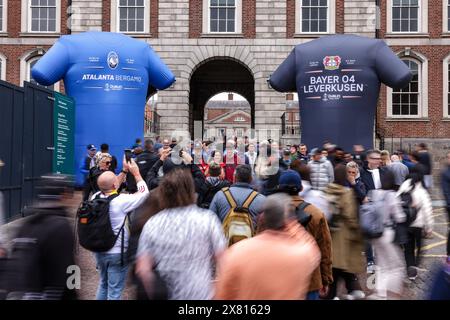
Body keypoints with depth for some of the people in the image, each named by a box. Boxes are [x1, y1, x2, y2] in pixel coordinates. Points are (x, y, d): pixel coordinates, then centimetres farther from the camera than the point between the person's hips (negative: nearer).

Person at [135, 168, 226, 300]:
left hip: (163, 295, 2)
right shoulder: (207, 219, -8)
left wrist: (154, 295, 8)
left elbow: (142, 270, -4)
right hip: (200, 294, -2)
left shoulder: (151, 224, -3)